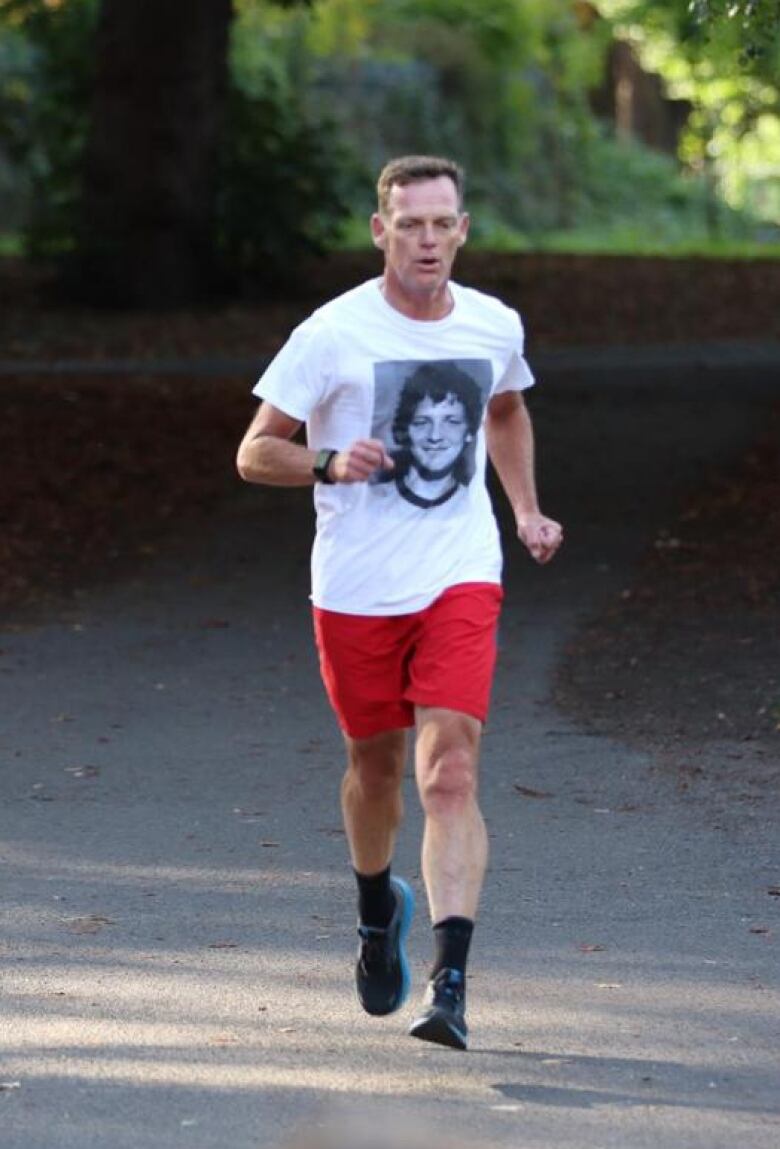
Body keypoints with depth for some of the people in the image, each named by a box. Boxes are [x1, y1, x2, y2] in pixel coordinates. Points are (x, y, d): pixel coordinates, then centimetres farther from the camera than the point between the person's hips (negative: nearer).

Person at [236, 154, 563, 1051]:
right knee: (375, 766, 14)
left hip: (460, 580, 1)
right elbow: (254, 453, -4)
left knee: (450, 776, -14)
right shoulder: (332, 333, -8)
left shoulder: (495, 327, 4)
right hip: (354, 589, -1)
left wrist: (527, 512, 15)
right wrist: (328, 464, -23)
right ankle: (378, 910, 46)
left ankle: (449, 985, -18)